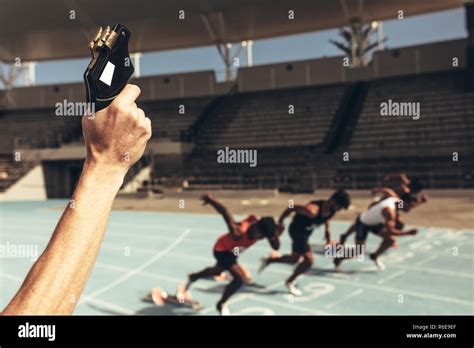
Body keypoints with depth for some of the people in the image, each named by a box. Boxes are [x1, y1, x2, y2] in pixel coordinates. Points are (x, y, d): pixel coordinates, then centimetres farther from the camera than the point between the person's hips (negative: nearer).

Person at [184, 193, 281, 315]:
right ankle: (221, 304, 6)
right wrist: (210, 199, -33)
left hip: (232, 251, 8)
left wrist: (275, 237, -39)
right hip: (222, 250, -8)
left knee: (217, 270, 33)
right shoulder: (239, 231, -43)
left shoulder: (262, 228, -25)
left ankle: (193, 277, 61)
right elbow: (224, 212, -41)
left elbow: (276, 247, -18)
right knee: (239, 279, -19)